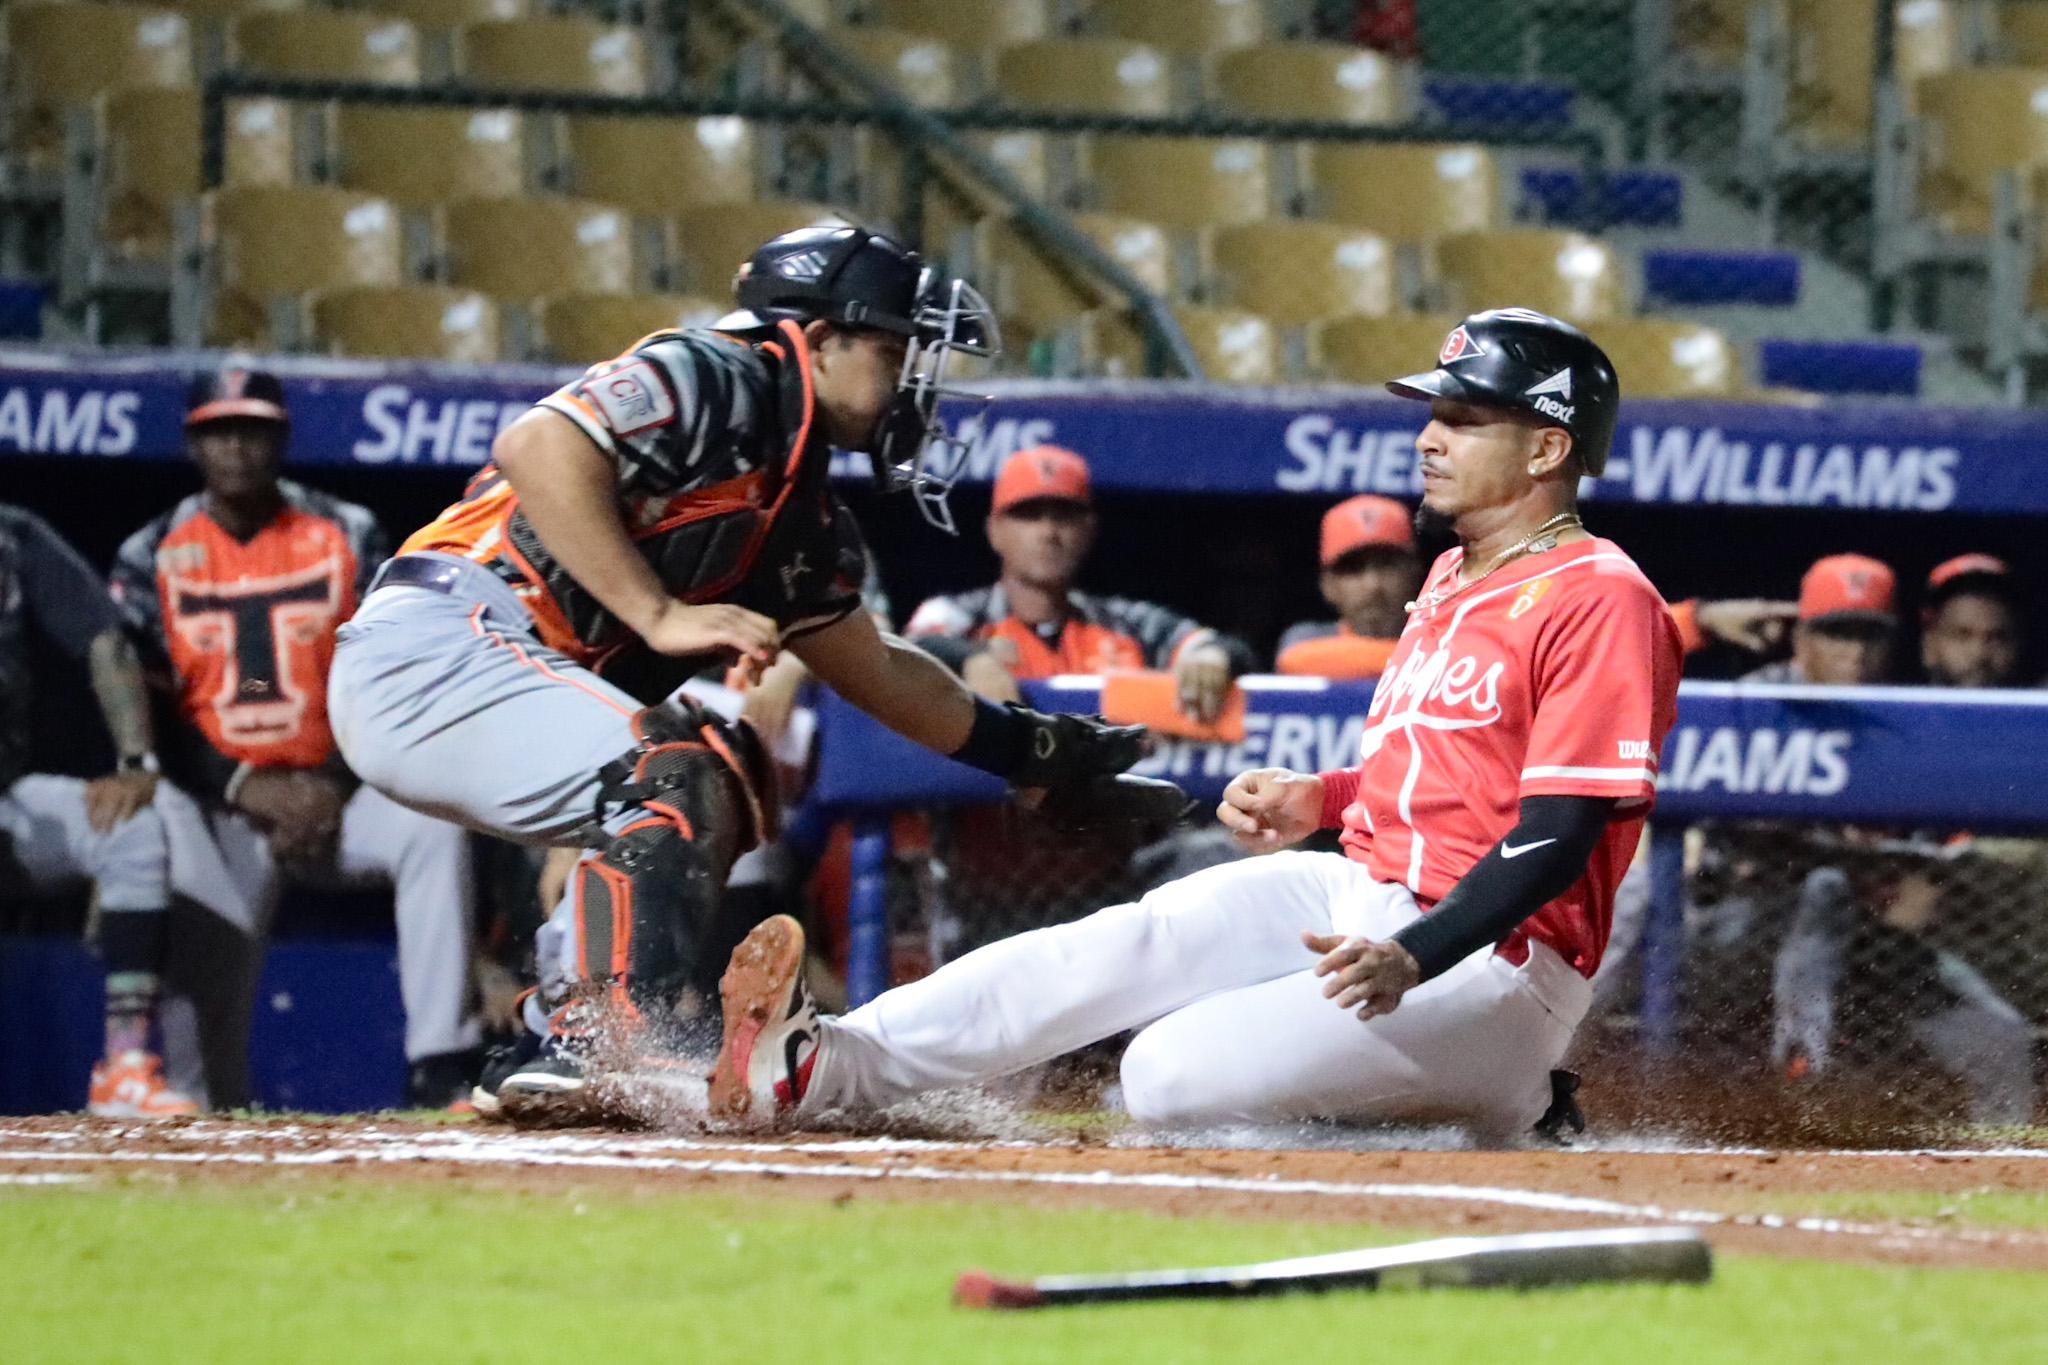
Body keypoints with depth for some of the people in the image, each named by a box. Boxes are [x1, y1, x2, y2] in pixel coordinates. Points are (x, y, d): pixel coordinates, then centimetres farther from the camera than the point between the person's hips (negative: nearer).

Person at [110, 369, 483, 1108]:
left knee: (434, 825, -28)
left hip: (336, 790, 0)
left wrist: (333, 787, -15)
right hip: (216, 802, 0)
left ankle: (441, 1068, -30)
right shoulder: (153, 557, 3)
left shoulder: (348, 537, 4)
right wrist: (249, 790, -16)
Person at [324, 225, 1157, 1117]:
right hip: (429, 650, -10)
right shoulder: (713, 383, -9)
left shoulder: (801, 514, 20)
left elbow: (876, 672, 33)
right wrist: (660, 615, -25)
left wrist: (1031, 749, 31)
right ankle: (594, 1057, -30)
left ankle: (546, 1064, 10)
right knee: (669, 774, -24)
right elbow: (538, 448, -24)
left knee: (728, 777, 19)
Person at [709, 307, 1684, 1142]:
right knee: (1119, 945, -16)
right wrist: (1322, 799, 11)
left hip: (1493, 955, -9)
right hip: (1358, 896, 9)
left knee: (1169, 1078, -25)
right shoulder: (1451, 580, 20)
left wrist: (1412, 960, -32)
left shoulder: (1602, 601, -14)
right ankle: (824, 1068, -26)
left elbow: (1559, 836, -21)